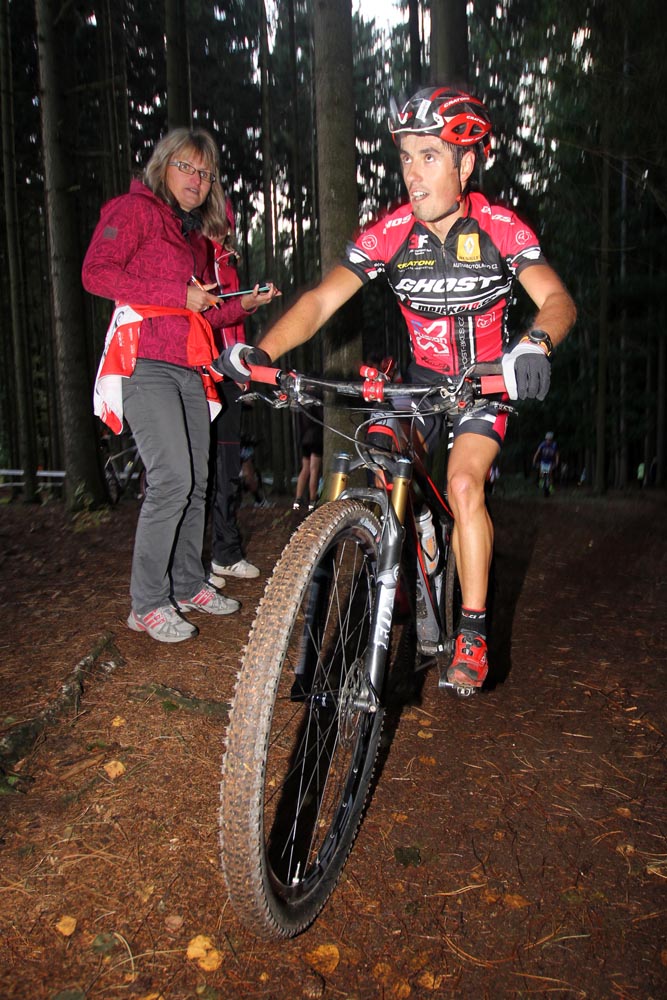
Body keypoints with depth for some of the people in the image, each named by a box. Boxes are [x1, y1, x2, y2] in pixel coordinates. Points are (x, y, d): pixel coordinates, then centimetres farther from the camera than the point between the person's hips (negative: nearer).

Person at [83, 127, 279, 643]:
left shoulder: (198, 235, 25)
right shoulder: (135, 208, 3)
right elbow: (96, 272, -11)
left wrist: (245, 302, 10)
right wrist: (180, 295, -13)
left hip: (189, 371, 8)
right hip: (144, 364, -8)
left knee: (197, 481, 7)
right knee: (172, 478, -18)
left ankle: (189, 585, 20)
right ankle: (149, 603, -8)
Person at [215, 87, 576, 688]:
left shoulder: (501, 228, -16)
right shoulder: (390, 232, -13)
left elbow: (557, 298, -23)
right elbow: (322, 300, -19)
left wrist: (535, 342, -47)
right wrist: (261, 353, -35)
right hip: (424, 376, 3)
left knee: (463, 482, -23)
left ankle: (473, 634, -11)